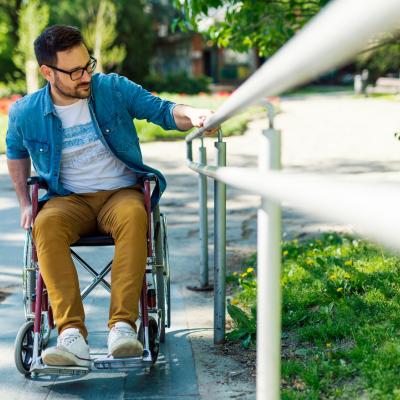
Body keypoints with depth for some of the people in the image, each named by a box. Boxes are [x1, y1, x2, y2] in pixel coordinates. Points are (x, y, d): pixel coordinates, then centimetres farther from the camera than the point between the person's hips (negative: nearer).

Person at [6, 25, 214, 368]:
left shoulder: (114, 89, -3)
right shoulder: (25, 114, 1)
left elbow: (163, 111, -4)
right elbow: (16, 153, 21)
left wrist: (190, 115, -26)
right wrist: (25, 202, 15)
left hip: (121, 193, -1)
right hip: (68, 200, 1)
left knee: (133, 215, -38)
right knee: (46, 225, -35)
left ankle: (123, 325, -41)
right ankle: (72, 334, -41)